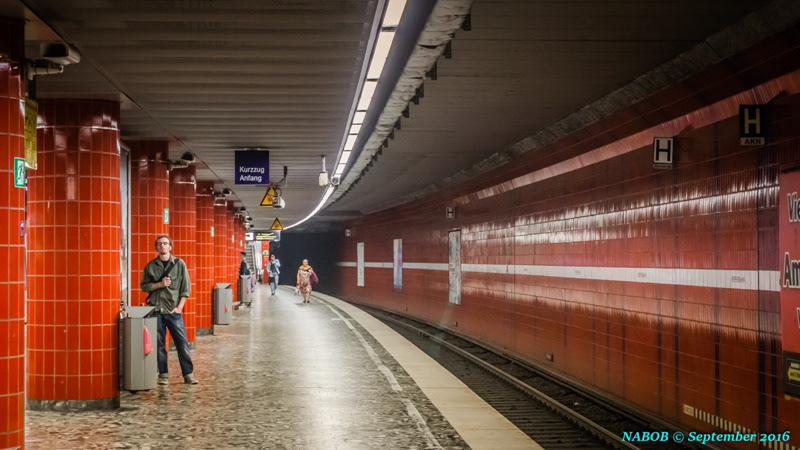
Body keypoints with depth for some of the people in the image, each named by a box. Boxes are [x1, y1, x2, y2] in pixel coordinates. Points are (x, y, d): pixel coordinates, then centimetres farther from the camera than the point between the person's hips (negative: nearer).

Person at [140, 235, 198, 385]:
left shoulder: (179, 264, 3)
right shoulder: (151, 266, 7)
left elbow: (186, 287, 3)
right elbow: (144, 286, 7)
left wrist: (179, 307, -5)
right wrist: (160, 284, -10)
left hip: (173, 311, -1)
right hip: (156, 310, 1)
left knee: (182, 343, -4)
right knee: (159, 344, 3)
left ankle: (188, 374, 1)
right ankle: (163, 374, 11)